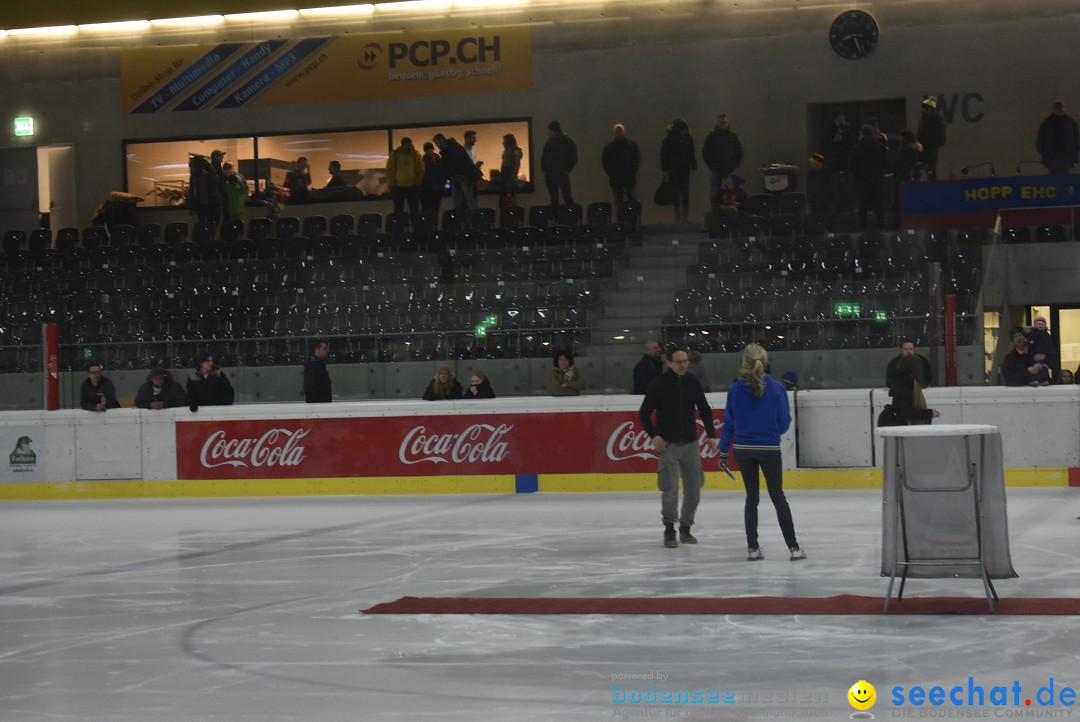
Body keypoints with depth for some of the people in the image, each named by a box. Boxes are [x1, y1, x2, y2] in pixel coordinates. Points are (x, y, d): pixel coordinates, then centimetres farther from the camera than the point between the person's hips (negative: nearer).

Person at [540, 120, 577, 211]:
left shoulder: (568, 141, -2)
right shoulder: (549, 142, 10)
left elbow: (574, 158, -3)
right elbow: (543, 157, 17)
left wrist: (567, 170, -8)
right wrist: (544, 169, 5)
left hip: (562, 175, -4)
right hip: (549, 175, 4)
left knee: (567, 197, -7)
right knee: (554, 199, 5)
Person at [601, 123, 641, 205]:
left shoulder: (632, 144, 5)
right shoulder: (609, 147, 4)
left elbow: (637, 159, 7)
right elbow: (604, 162, 7)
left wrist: (632, 171, -6)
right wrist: (611, 174, -3)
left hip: (630, 178, -1)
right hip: (616, 179, 1)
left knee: (633, 200, -9)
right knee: (618, 201, 4)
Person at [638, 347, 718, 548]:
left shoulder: (692, 382, 3)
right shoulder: (659, 384, -7)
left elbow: (704, 410, 13)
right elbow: (644, 413, -4)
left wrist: (711, 434, 7)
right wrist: (654, 435, -16)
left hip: (690, 443, 4)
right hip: (668, 445, -4)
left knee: (693, 489, 5)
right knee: (670, 488, -12)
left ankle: (685, 528, 21)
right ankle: (669, 529, 3)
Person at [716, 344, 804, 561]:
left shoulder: (735, 389, -6)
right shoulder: (776, 388, -10)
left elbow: (729, 422, -1)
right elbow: (784, 421, -5)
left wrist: (724, 450, 9)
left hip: (743, 448, 2)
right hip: (769, 448, -2)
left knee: (752, 496, 13)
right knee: (777, 496, 9)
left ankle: (752, 547, 11)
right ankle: (793, 546, 6)